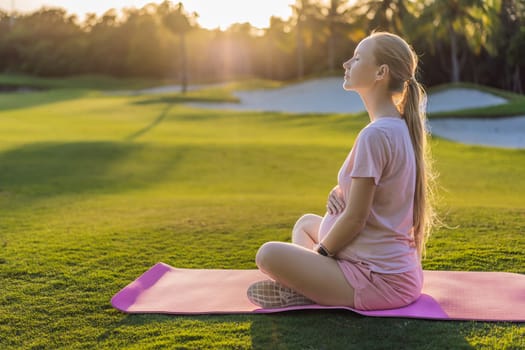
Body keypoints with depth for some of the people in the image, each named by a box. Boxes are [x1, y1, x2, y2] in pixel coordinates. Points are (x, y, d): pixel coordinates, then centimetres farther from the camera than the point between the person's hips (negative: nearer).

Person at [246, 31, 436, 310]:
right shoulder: (401, 128, 8)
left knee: (269, 255, -17)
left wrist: (318, 254, -4)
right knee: (306, 223, 24)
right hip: (398, 268, 10)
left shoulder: (375, 134, -22)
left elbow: (354, 219, -19)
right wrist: (340, 193, -2)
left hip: (380, 280, -10)